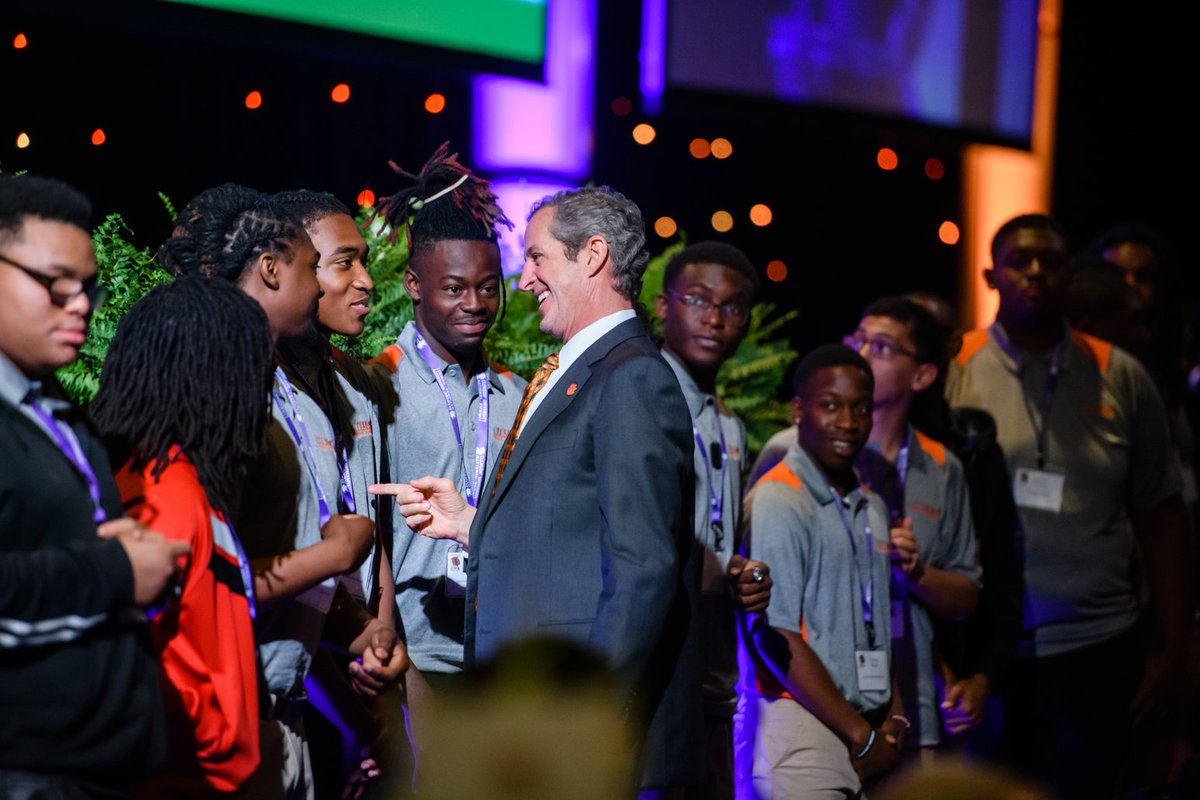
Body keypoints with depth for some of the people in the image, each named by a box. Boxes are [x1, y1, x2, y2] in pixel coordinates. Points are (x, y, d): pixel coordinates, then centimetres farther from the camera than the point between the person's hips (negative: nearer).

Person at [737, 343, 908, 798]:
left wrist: (894, 721, 4)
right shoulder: (777, 502, -8)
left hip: (867, 731, 7)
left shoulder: (872, 508, 17)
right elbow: (775, 636, -14)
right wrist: (863, 737, -10)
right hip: (805, 735, -7)